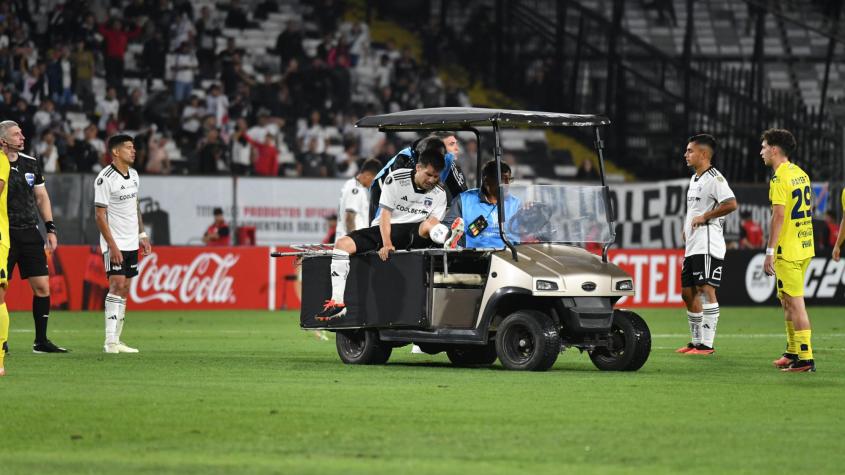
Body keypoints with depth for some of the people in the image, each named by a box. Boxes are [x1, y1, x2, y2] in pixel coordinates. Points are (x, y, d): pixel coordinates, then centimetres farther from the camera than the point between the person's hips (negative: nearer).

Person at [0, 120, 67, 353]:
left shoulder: (31, 163, 11)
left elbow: (41, 197, 17)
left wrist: (50, 229, 12)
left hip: (30, 233, 5)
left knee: (42, 286, 2)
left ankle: (41, 341, 9)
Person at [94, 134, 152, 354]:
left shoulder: (133, 175, 10)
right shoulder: (105, 178, -14)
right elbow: (100, 215, -14)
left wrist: (142, 235, 15)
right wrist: (112, 246, -19)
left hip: (131, 243, 8)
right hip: (114, 244, -8)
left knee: (124, 290, 6)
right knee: (116, 286, -14)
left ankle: (116, 340, 8)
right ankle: (110, 341, -15)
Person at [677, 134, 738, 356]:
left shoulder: (714, 178, -11)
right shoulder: (694, 179, 20)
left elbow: (731, 204, -25)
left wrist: (704, 217, -18)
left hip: (708, 246, -10)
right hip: (692, 246, 10)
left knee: (706, 290, -12)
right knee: (688, 292, 12)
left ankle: (707, 344, -13)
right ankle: (696, 342, 21)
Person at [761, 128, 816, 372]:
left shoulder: (780, 178, -14)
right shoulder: (801, 174, 13)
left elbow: (779, 216, -20)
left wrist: (770, 252, -19)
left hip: (788, 251, -9)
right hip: (805, 247, 9)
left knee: (795, 302, -7)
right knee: (787, 299, 19)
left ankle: (805, 358, -9)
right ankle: (793, 352, 25)